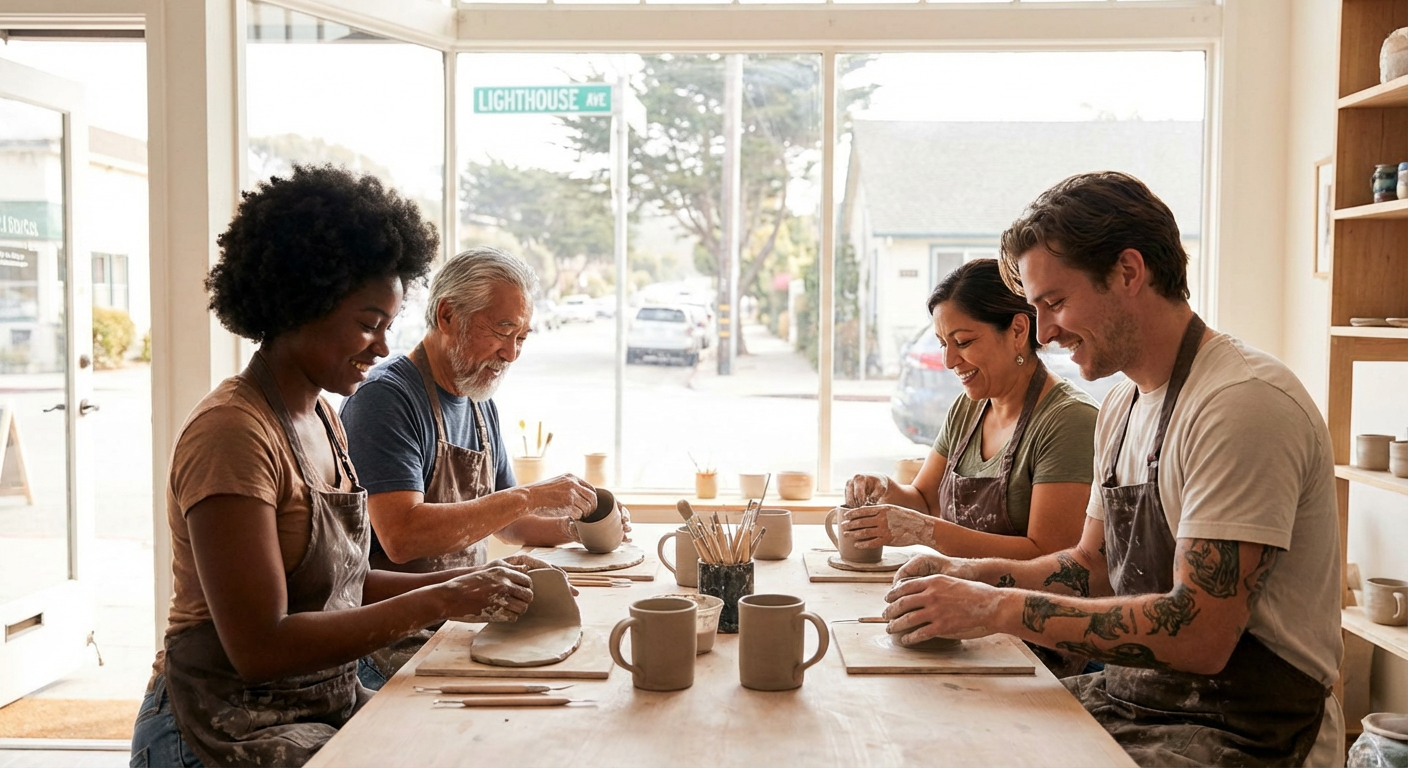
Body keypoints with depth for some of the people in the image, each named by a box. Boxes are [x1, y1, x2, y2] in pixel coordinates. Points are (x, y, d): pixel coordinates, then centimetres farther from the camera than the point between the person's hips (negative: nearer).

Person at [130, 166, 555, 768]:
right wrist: (439, 602, -21)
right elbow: (260, 647, -22)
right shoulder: (234, 432, -19)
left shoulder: (322, 419, 9)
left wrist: (467, 582, -2)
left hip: (329, 705, 8)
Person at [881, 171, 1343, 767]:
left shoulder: (1243, 404, -20)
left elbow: (1199, 636, -26)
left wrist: (1001, 608, -22)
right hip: (1130, 693, 8)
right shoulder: (1122, 406, 11)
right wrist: (974, 575, 1)